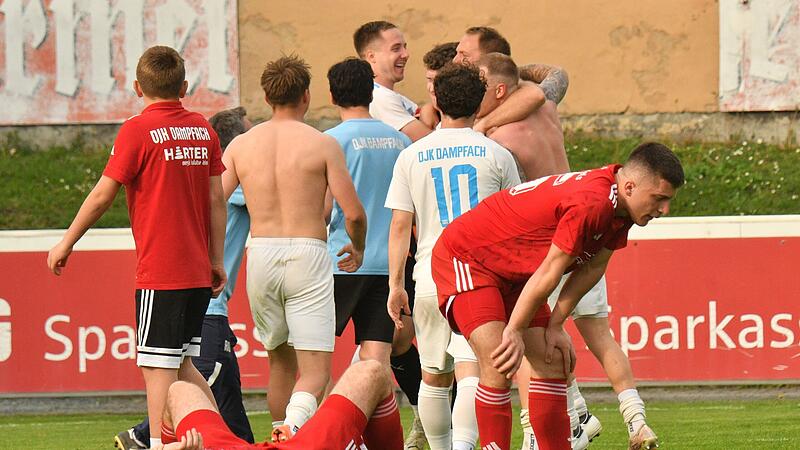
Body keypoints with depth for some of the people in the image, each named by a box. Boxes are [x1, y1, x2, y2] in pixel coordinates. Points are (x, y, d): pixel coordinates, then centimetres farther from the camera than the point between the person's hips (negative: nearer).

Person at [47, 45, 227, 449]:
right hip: (198, 272, 6)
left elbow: (102, 196, -7)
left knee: (158, 369, -6)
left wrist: (66, 244, 4)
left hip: (159, 272, -6)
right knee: (182, 364, 18)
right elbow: (216, 199, 10)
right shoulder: (202, 129, 8)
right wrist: (217, 259, 16)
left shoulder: (138, 130, -9)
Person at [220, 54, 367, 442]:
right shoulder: (321, 144, -4)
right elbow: (353, 213, -6)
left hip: (260, 254, 4)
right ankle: (293, 427, -32)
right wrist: (357, 248, 15)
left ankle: (280, 433, 26)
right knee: (315, 370, -6)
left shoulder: (241, 145, 6)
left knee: (280, 360, 21)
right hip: (308, 254, -4)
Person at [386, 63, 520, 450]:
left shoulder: (411, 156, 5)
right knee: (472, 372, -11)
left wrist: (395, 285, 7)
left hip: (432, 277, 2)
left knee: (434, 376, 15)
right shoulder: (496, 155, 3)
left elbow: (400, 225, 3)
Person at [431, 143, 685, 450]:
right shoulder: (591, 202, -32)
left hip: (511, 273, 10)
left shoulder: (617, 203, -3)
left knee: (552, 361, 4)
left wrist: (555, 325, 0)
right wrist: (514, 332, -18)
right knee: (499, 367, -20)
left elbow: (592, 269, 6)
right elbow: (548, 275, -25)